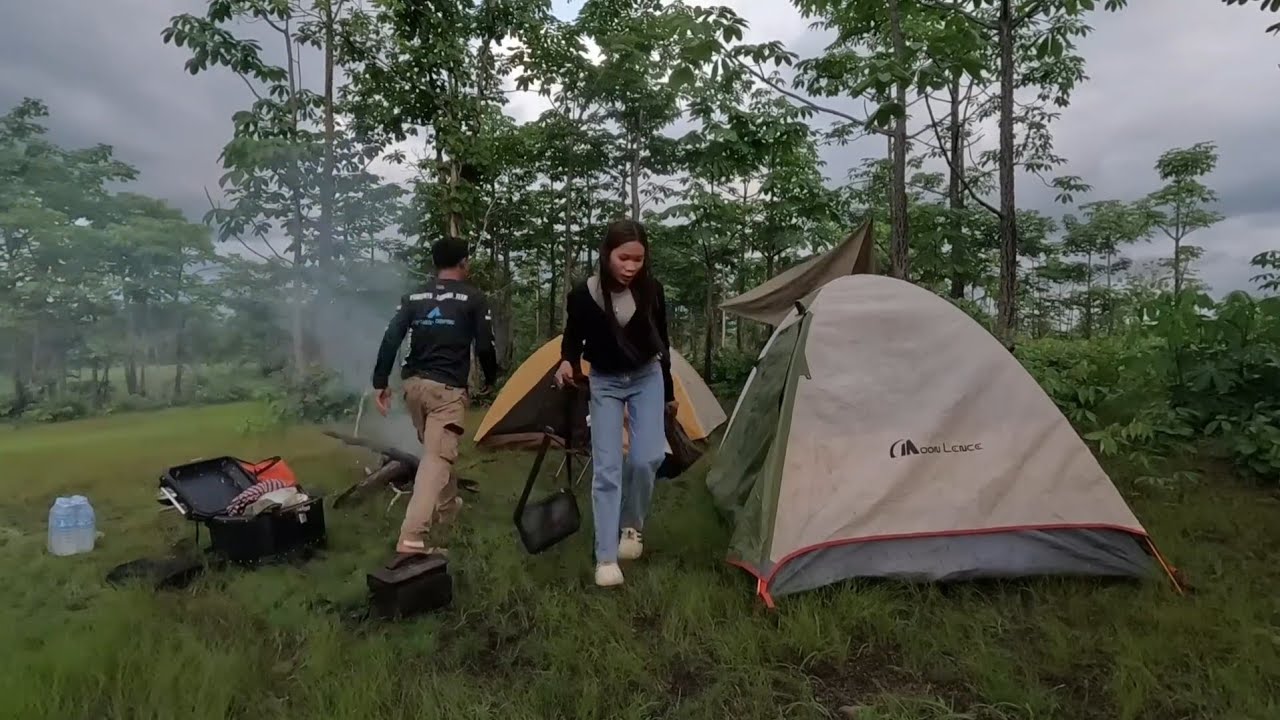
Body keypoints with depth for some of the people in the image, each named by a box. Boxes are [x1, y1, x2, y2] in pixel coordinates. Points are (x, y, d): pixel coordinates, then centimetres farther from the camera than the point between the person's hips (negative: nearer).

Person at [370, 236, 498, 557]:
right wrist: (490, 379, 13)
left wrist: (380, 383, 5)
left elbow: (390, 340, 2)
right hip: (448, 389, -6)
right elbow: (485, 347, -4)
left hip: (414, 384, 6)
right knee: (438, 458, -10)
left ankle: (446, 506, 42)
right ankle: (412, 538, -19)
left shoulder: (413, 297, 10)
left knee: (434, 450, 25)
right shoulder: (474, 298, -2)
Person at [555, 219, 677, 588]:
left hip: (646, 378, 1)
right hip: (605, 382, -1)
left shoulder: (651, 290, -17)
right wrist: (567, 363, -29)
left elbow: (662, 342, -2)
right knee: (607, 467, -8)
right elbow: (573, 340, -5)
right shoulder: (583, 295, -22)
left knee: (647, 457, -12)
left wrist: (668, 391, 7)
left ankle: (632, 524, 17)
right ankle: (606, 558, -2)